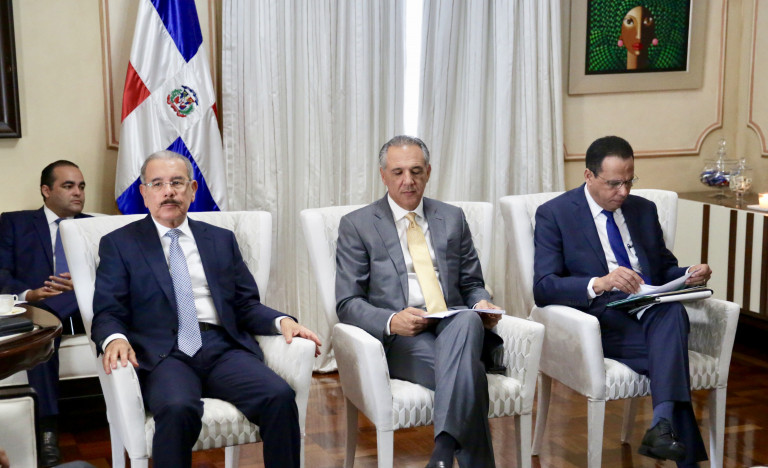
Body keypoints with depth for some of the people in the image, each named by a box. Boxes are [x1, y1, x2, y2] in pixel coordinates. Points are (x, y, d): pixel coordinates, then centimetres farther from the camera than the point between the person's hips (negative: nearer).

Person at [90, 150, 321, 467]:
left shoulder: (222, 240, 22)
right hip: (163, 353, -3)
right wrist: (114, 339, -18)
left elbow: (246, 304, 18)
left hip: (223, 348, 3)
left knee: (280, 397, -26)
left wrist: (280, 321, -3)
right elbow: (107, 313, 5)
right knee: (177, 408, -37)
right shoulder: (119, 244, 13)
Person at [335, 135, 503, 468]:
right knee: (469, 372, -35)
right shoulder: (357, 226, 6)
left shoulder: (452, 219, 18)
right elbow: (347, 303, 0)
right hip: (399, 340, -3)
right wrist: (392, 321, -21)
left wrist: (481, 304, -5)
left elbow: (472, 284, 21)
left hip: (455, 327, 3)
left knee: (468, 319, -37)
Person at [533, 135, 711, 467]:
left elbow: (664, 270, 24)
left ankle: (662, 427, -41)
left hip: (654, 314, 4)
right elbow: (543, 288, -10)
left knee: (672, 311, -33)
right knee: (671, 350, -31)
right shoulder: (554, 214, 1)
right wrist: (599, 284, -28)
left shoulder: (644, 210, 18)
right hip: (601, 321, -4)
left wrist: (689, 276, -1)